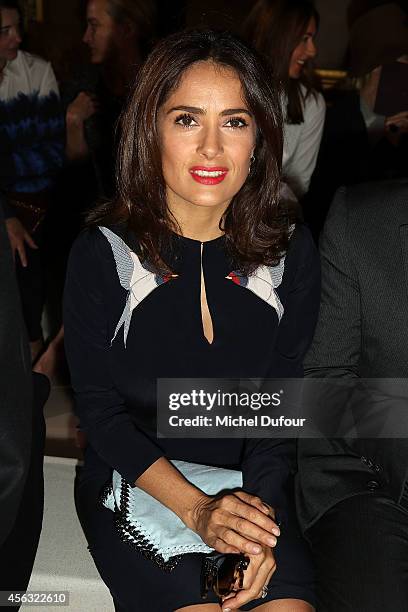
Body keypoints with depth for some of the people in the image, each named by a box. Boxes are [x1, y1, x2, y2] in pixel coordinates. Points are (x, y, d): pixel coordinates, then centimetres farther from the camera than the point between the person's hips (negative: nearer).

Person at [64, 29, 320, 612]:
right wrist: (195, 509, -18)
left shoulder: (292, 252, -4)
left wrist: (258, 510, -16)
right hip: (130, 482, -2)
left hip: (249, 482, 2)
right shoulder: (102, 254, -11)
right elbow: (99, 408, -7)